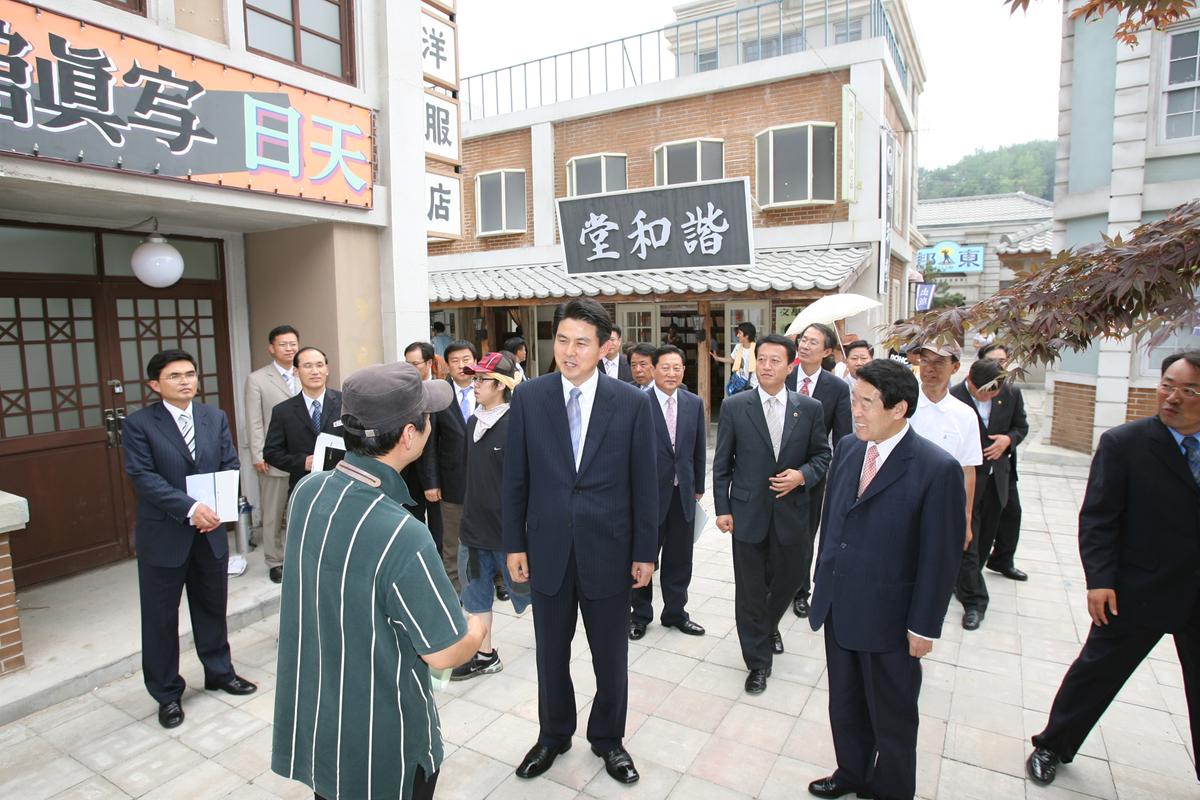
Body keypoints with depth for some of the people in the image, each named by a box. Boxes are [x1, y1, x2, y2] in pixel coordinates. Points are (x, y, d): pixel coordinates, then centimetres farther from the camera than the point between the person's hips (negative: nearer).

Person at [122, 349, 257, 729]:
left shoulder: (215, 417, 5)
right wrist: (190, 508, -24)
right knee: (161, 617, 10)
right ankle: (167, 694, 26)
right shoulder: (139, 423, -8)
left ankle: (219, 672, 37)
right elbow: (143, 476, -16)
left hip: (211, 530, 4)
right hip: (163, 534, -3)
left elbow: (230, 466, 4)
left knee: (212, 606, 18)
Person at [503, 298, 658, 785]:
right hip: (548, 549, 1)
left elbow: (644, 484, -3)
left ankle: (607, 738, 40)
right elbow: (515, 478, 1)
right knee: (551, 654, 18)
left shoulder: (633, 403, -7)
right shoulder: (528, 397, -4)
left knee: (611, 657, 16)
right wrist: (514, 544, 1)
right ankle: (553, 736, 42)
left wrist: (645, 552, -1)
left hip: (608, 550, -1)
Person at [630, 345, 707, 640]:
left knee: (679, 559, 16)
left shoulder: (694, 403, 3)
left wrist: (698, 487, 10)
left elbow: (699, 448, 9)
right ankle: (640, 615, 32)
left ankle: (675, 613, 35)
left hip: (683, 493, 4)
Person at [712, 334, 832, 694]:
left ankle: (769, 627, 49)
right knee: (750, 590, 6)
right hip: (748, 512, -1)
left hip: (791, 512, 2)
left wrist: (802, 475, -13)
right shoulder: (734, 406, -4)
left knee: (786, 581, 17)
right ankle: (758, 661, 25)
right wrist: (722, 508, -3)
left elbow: (822, 455, 8)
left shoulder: (810, 408, -1)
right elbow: (722, 463, 0)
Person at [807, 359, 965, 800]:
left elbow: (941, 557, -15)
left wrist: (924, 626, -11)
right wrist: (823, 581, 11)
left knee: (892, 718, 18)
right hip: (838, 608, 6)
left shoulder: (937, 469, -19)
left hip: (889, 618, -5)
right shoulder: (847, 448, -1)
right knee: (844, 705, 24)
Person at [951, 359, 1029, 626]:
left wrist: (1009, 439, -9)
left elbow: (1021, 426, 14)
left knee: (984, 538, 17)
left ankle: (963, 582, 37)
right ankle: (974, 599, 11)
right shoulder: (953, 398, -19)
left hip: (996, 480, 5)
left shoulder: (1011, 395, -2)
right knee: (967, 540, 0)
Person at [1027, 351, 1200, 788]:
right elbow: (1097, 518, -12)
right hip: (1139, 591, -4)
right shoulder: (1123, 442, -11)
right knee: (1096, 671, 9)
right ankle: (1051, 747, 28)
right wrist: (1100, 580, -18)